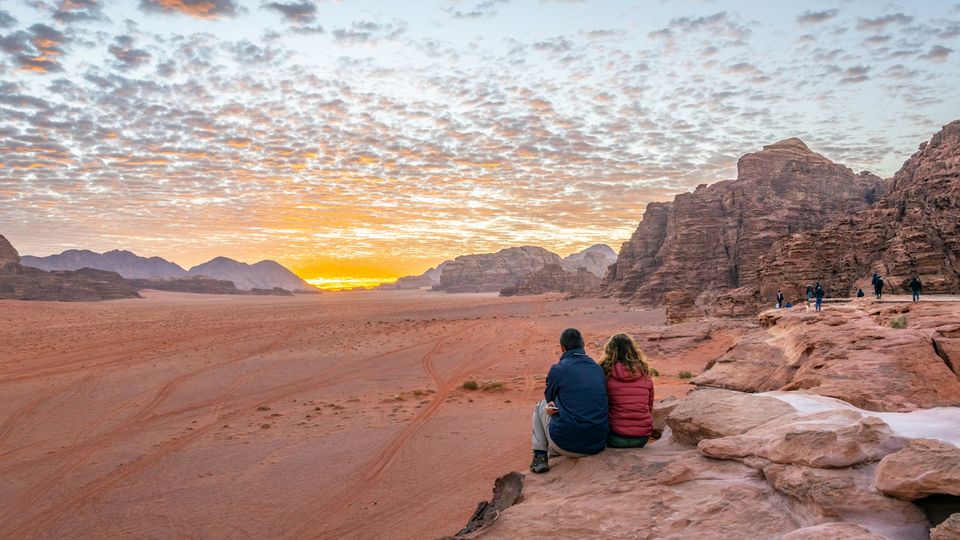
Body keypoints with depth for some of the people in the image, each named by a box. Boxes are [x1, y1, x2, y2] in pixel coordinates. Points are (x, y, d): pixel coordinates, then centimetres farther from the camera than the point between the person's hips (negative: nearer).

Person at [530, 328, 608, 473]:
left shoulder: (558, 369, -7)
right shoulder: (598, 368, 7)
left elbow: (549, 399, 11)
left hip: (567, 445, -4)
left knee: (541, 406, 22)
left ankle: (540, 457, 19)